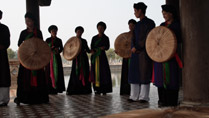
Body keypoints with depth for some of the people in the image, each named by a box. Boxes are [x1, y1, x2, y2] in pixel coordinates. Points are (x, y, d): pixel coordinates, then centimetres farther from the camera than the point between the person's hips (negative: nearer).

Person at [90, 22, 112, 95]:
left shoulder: (105, 38, 6)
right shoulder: (94, 38, 14)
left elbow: (107, 47, -4)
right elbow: (92, 46, 7)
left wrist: (103, 48, -25)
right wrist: (93, 51, -14)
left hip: (102, 56, -3)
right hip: (95, 56, 3)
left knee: (104, 72, -8)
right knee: (96, 72, -1)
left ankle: (104, 89, -6)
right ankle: (97, 89, 3)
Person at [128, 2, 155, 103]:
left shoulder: (149, 22, -4)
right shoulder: (137, 24, 19)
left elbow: (148, 38, -12)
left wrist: (137, 47, -13)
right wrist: (133, 47, 2)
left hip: (144, 52, -7)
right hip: (135, 53, 7)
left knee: (144, 74, -4)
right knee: (134, 73, 5)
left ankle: (144, 97, 2)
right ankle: (134, 96, 11)